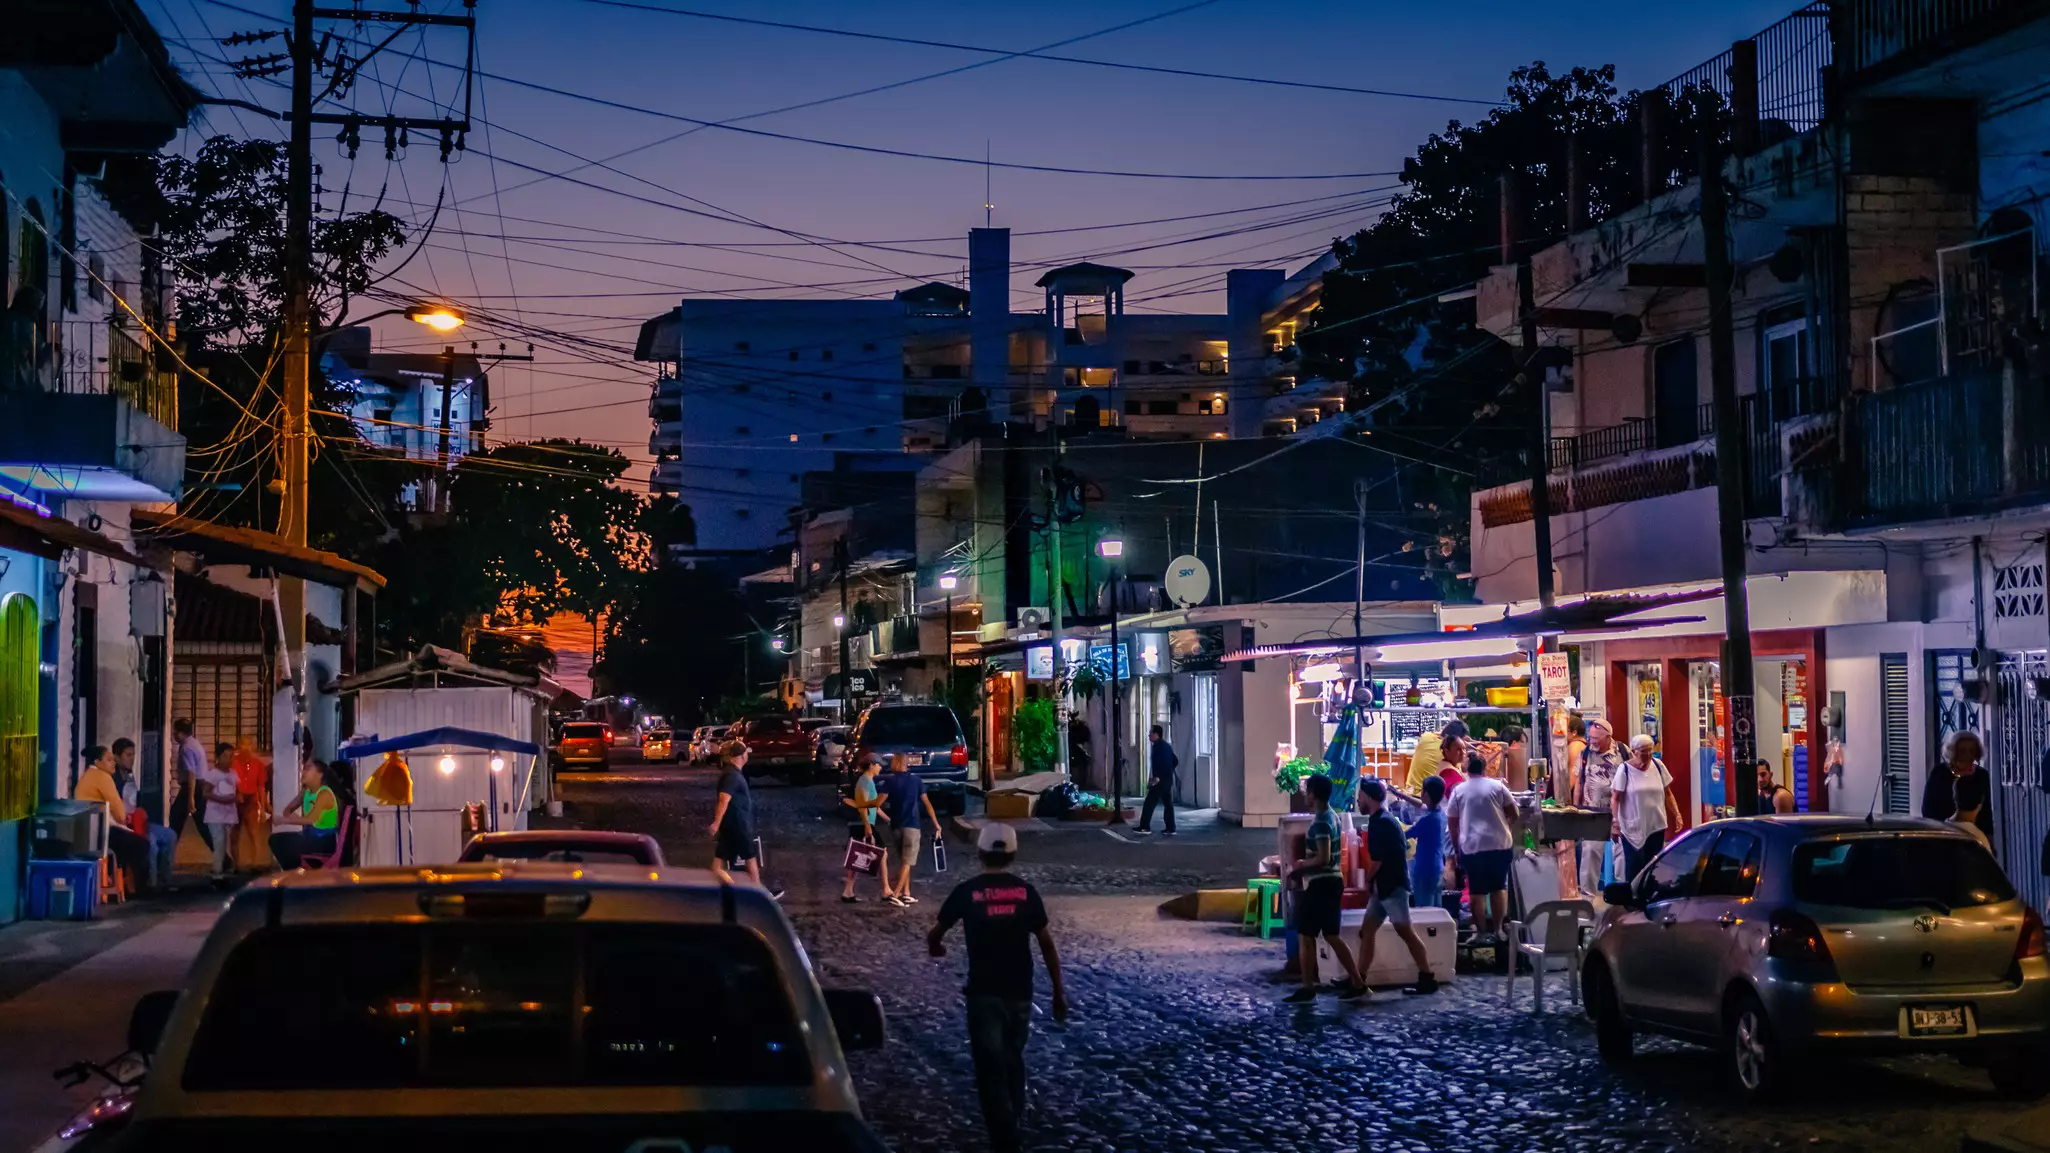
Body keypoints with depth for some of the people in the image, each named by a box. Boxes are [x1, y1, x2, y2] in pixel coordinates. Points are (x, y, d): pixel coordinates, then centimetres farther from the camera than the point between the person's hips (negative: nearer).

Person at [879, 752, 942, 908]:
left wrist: (887, 818, 4)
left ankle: (906, 894, 14)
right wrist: (936, 823, 5)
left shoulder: (889, 781, 0)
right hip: (911, 825, -2)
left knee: (903, 861, 16)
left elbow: (879, 803, -12)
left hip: (895, 826, 2)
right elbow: (926, 803, 0)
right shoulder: (916, 780, 1)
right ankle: (895, 894, -14)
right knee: (907, 862, -3)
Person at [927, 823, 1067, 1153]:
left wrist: (936, 948, 32)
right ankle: (1013, 1121, 35)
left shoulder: (967, 892, -4)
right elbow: (1046, 944, 1)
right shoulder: (1026, 891, 1)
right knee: (1013, 1059, 22)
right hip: (1020, 992, 3)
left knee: (991, 1068, 0)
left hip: (984, 992, -3)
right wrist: (1058, 990, 9)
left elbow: (934, 935, 7)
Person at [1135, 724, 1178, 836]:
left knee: (1149, 802, -7)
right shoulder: (1167, 746, 17)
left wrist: (1156, 776, -24)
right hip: (1169, 779, 9)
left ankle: (1144, 827, -9)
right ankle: (1170, 828, 8)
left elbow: (1158, 762, -24)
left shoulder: (1158, 746, -11)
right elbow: (1175, 761, 24)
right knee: (1168, 803, 10)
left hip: (1160, 780, -9)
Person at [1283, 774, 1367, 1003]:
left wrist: (1300, 866, -10)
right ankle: (1357, 983, 13)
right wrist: (1304, 864, 13)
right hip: (1332, 881, 10)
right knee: (1331, 935, 13)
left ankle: (1308, 989, 0)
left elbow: (1323, 858, -24)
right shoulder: (1332, 816, 13)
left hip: (1321, 884, -10)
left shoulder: (1320, 822, -19)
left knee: (1305, 936, -2)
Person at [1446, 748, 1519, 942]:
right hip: (1500, 844, 1)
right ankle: (1497, 929, 8)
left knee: (1478, 891, 4)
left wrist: (1457, 847, 15)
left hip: (1471, 846, -1)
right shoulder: (1497, 786, 3)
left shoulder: (1458, 791, 4)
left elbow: (1452, 823, 5)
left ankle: (1481, 932, 3)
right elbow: (1513, 814, 6)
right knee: (1499, 888, 10)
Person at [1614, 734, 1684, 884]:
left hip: (1656, 826, 4)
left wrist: (1677, 815, 2)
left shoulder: (1658, 765, 3)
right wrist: (1615, 821, -15)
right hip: (1633, 828, -4)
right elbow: (1615, 798, -7)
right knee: (1634, 866, -3)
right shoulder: (1625, 770, -8)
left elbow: (1667, 794, 10)